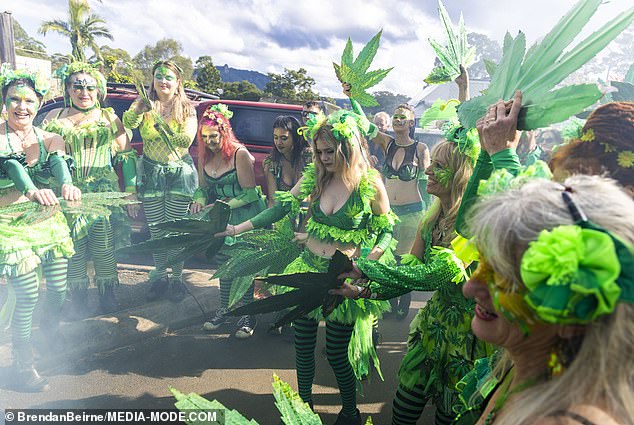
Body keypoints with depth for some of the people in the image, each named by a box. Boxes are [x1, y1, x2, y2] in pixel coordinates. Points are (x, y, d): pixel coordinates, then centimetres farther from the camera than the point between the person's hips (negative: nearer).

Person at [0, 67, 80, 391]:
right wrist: (33, 191, -43)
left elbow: (59, 162, -15)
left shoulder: (48, 139, 6)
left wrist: (66, 184, -38)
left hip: (47, 218, 4)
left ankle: (50, 328, 40)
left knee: (58, 286, 4)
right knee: (27, 292, -8)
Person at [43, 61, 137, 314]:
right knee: (74, 246, 0)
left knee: (104, 246, -1)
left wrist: (130, 190, 1)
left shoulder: (108, 117, 10)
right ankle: (78, 295, 18)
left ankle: (107, 293, 16)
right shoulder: (54, 118, 13)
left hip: (105, 192, -1)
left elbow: (127, 154, 9)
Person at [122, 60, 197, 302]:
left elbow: (187, 139, -10)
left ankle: (177, 279, 11)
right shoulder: (144, 104, 7)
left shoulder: (186, 109, 4)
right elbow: (128, 123, -13)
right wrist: (138, 110, -33)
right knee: (155, 230, 5)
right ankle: (159, 277, 20)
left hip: (179, 172, -1)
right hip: (151, 172, 2)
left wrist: (163, 128, -26)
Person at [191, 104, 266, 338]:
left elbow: (250, 192, -18)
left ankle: (248, 316, 9)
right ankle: (223, 310, 26)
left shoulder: (239, 154, -18)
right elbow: (203, 187, 12)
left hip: (245, 213, -6)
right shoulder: (204, 156, 3)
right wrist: (199, 200, -10)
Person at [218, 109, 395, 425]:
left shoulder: (371, 184, -11)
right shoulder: (314, 176, -2)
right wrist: (240, 228, -2)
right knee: (303, 346, 14)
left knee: (336, 353, 6)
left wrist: (367, 263, -18)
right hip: (309, 269, 4)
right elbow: (282, 207, 4)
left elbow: (386, 232, -2)